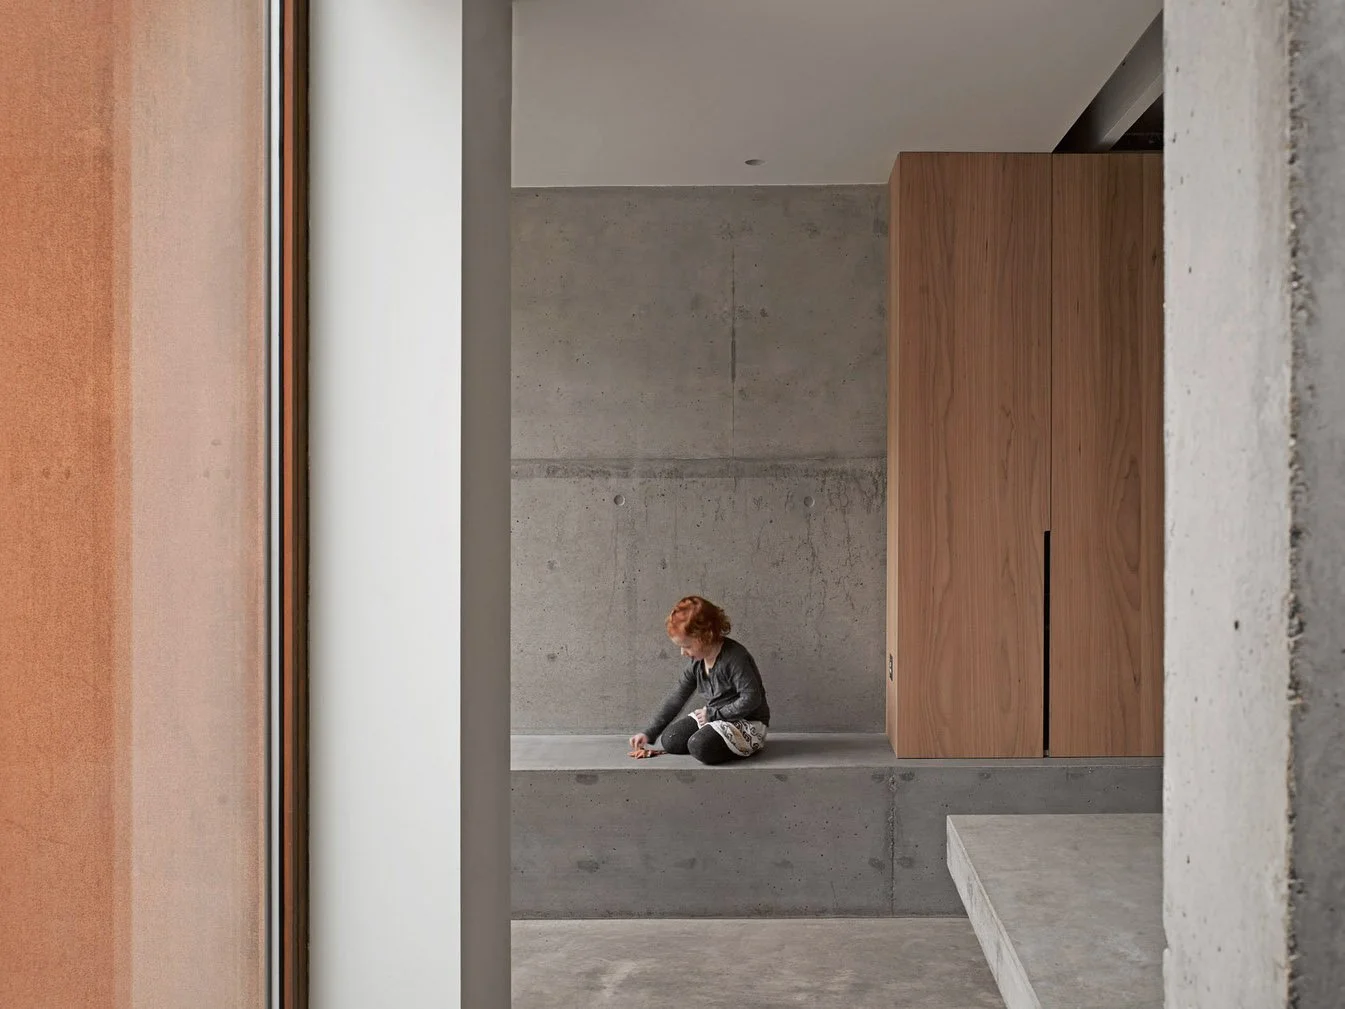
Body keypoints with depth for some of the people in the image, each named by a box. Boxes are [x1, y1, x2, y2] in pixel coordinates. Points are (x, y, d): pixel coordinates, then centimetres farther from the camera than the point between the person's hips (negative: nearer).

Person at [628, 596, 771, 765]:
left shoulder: (734, 657, -24)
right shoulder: (696, 661, 2)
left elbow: (751, 699, -26)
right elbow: (676, 699, 7)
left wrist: (713, 714, -19)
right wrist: (649, 733, 2)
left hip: (748, 723, -8)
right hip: (716, 717, 8)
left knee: (700, 746, -31)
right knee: (670, 740, -5)